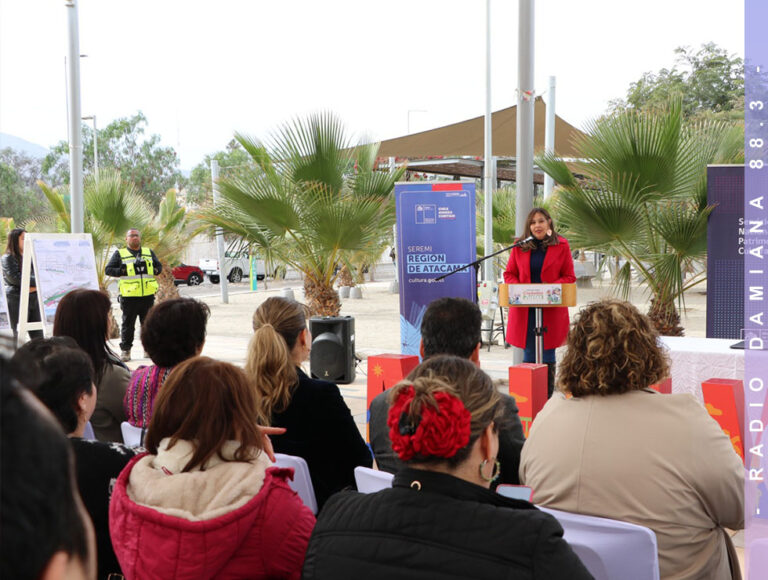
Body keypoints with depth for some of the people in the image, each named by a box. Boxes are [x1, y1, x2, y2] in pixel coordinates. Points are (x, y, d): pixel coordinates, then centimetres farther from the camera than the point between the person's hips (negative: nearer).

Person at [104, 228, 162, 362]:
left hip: (148, 295, 3)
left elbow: (159, 266, 23)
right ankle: (125, 350, 7)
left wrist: (154, 271, 1)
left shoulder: (149, 252, 16)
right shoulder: (119, 254, 5)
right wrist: (123, 272, -12)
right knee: (128, 324, 0)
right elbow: (108, 270, 1)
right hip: (129, 296, -3)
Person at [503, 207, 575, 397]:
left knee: (547, 354, 4)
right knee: (529, 353, 5)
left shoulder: (561, 246, 1)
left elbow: (569, 277, 2)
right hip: (525, 310, 1)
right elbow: (509, 274, 10)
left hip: (551, 309, -1)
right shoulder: (520, 246, 6)